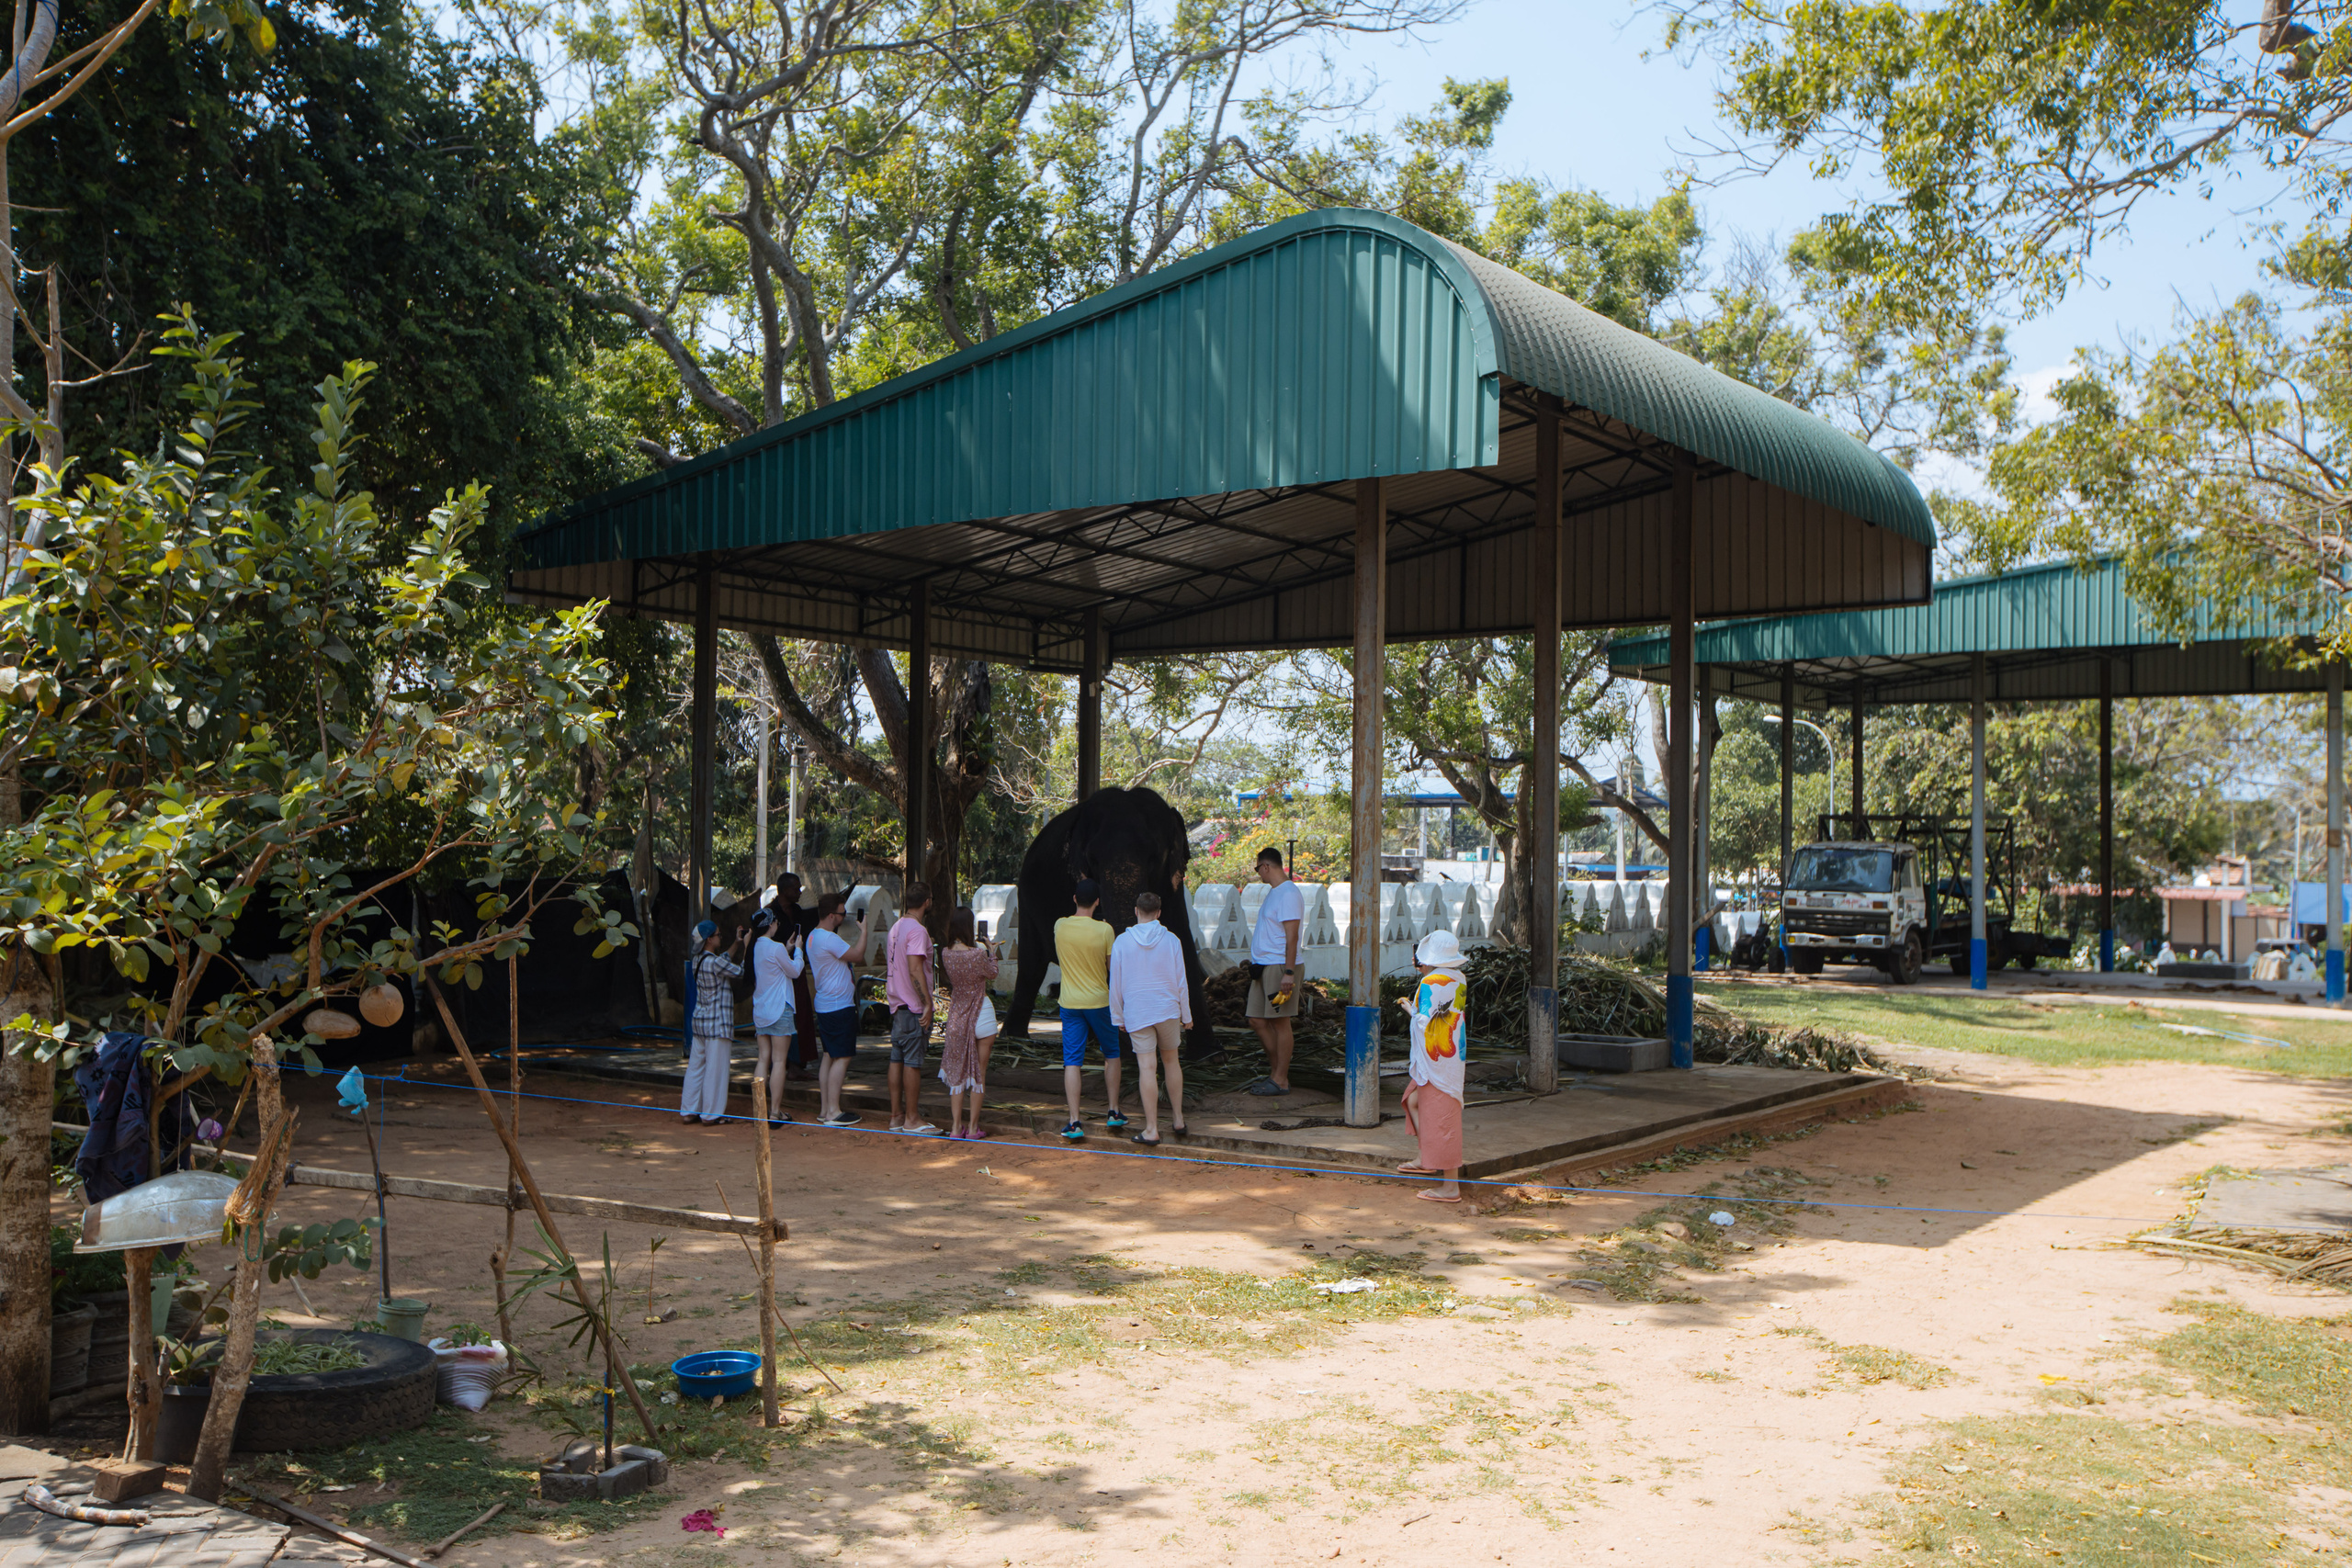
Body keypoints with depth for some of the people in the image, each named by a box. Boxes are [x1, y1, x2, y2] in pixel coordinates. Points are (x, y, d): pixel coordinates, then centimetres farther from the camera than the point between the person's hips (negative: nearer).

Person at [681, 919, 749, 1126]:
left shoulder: (698, 959, 8)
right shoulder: (714, 962, -19)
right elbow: (739, 970, -7)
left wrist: (737, 943, 19)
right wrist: (745, 944, 0)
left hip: (699, 1019, 9)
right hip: (717, 1022, -9)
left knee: (696, 1065, 13)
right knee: (715, 1068, -1)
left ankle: (689, 1111, 17)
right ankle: (711, 1114, 5)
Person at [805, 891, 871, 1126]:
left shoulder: (813, 937, 14)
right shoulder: (829, 939, -19)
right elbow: (857, 955, -14)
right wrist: (863, 932, -3)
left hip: (824, 1006, 11)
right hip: (839, 1005, -10)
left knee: (830, 1056, 14)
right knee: (841, 1058, -8)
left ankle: (824, 1109, 17)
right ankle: (833, 1111, -8)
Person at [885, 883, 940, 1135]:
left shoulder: (896, 927, 14)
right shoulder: (917, 930, -15)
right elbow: (915, 969, -22)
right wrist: (927, 1003, -21)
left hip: (897, 1004, 9)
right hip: (914, 1005, -9)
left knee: (897, 1060, 10)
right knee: (913, 1062, -5)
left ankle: (896, 1116, 14)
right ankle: (912, 1119, -2)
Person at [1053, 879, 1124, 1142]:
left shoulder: (1060, 926, -3)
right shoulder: (1104, 930, -12)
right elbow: (1112, 967, -6)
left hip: (1070, 1003, 2)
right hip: (1099, 1000, -1)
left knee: (1072, 1061, 1)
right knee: (1111, 1054, 18)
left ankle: (1074, 1123, -6)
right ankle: (1113, 1113, 19)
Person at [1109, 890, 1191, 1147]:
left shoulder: (1121, 942, -4)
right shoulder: (1171, 941, -2)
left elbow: (1116, 984, 0)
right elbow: (1180, 982, 2)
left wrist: (1118, 1017, 10)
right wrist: (1187, 1015, 12)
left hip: (1137, 1013, -1)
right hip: (1168, 1010, 1)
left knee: (1146, 1068, -3)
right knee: (1171, 1061, 17)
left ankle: (1151, 1130, -2)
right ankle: (1178, 1119, 23)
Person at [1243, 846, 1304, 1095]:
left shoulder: (1288, 894, -14)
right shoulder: (1273, 892, 18)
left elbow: (1292, 937, -19)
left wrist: (1289, 972, -23)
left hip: (1279, 966, -10)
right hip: (1263, 967, 10)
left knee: (1280, 1022, -4)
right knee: (1257, 1020, 10)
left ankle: (1281, 1080, 2)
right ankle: (1276, 1072, 21)